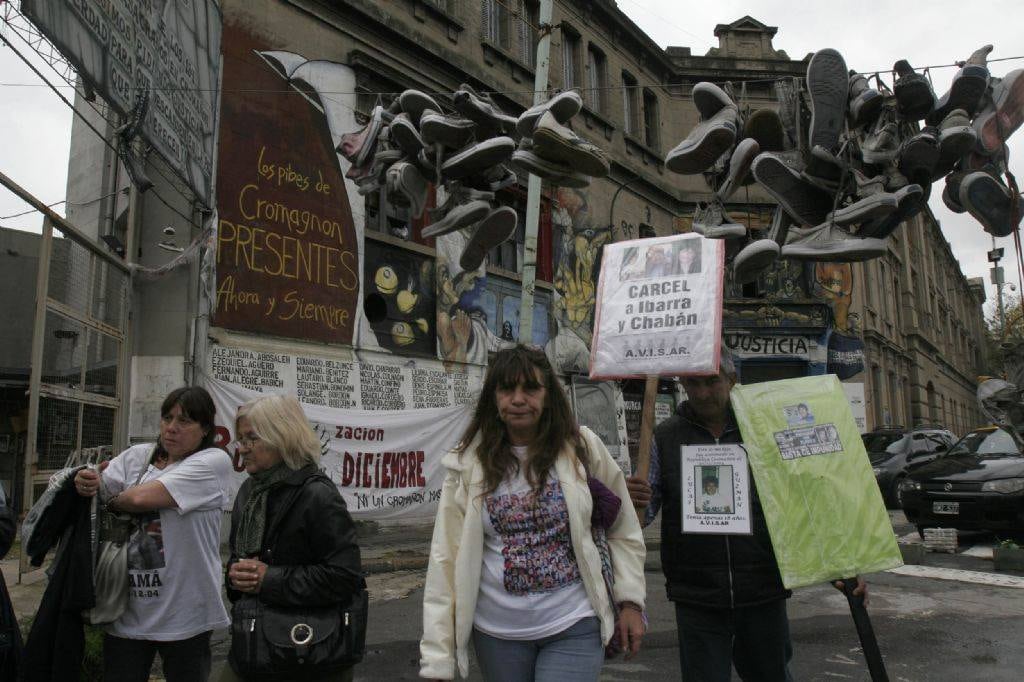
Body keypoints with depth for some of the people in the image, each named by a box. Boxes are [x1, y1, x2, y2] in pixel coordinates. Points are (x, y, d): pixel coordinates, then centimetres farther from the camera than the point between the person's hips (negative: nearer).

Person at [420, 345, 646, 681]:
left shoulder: (582, 447, -7)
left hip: (573, 628, -1)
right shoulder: (469, 464, -6)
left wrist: (630, 602, -1)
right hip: (497, 632, 1)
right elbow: (446, 559, -5)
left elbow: (623, 529, 4)